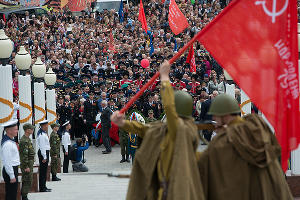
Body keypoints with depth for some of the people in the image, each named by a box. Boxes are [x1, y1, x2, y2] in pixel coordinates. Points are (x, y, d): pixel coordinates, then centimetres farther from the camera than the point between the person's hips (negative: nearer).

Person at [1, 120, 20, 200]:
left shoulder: (11, 141, 10)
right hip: (10, 170, -10)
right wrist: (12, 176, -19)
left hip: (13, 169, 10)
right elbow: (7, 162, -22)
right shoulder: (7, 144, -21)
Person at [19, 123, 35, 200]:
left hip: (29, 164, 10)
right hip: (26, 164, -10)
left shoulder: (27, 139, 13)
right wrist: (26, 167, -22)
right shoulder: (24, 141, -19)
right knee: (27, 181, -6)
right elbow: (24, 155, -22)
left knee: (27, 181, 14)